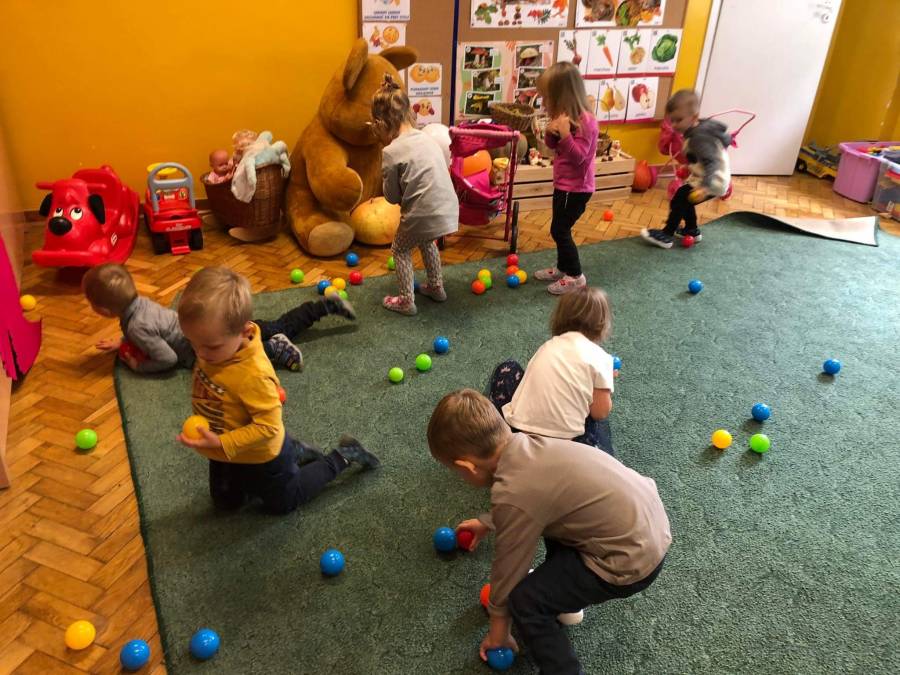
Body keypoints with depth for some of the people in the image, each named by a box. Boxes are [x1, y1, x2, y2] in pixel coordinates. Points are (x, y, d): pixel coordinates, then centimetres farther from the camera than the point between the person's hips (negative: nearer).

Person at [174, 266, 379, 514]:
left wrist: (222, 443, -37)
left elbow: (268, 426, -33)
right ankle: (293, 452, 35)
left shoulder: (254, 375, -41)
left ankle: (343, 456, 28)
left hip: (261, 458, -8)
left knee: (282, 503, 20)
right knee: (226, 502, 32)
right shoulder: (212, 350, -17)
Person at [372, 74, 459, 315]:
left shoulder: (391, 152, -11)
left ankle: (406, 301, 21)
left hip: (423, 215, -6)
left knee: (401, 250, 19)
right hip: (449, 210, 6)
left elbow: (392, 197, -3)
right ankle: (436, 287, 43)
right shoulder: (426, 137, 8)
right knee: (426, 241, 34)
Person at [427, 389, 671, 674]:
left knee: (524, 599, -3)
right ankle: (563, 594, 39)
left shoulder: (512, 494, -23)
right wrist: (487, 522, 38)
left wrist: (499, 628, 11)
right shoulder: (527, 444, 0)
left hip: (632, 560, -9)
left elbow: (508, 569, -7)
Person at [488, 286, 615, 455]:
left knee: (507, 370, 26)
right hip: (565, 446, -2)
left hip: (518, 431, 2)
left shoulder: (550, 344, 11)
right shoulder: (599, 357, -2)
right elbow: (600, 413, 0)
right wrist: (605, 382, 19)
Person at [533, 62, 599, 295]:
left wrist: (565, 134, -34)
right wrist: (551, 132, -9)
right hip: (564, 184, 9)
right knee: (560, 229, 17)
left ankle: (576, 276, 8)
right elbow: (553, 146, 12)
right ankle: (563, 268, 32)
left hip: (575, 188, -9)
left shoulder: (584, 120, -23)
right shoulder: (565, 115, 5)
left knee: (559, 230, -4)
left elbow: (578, 156, -25)